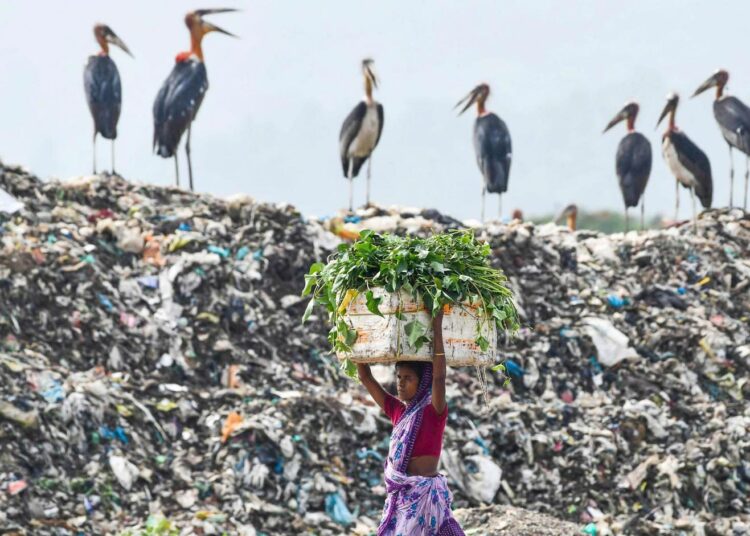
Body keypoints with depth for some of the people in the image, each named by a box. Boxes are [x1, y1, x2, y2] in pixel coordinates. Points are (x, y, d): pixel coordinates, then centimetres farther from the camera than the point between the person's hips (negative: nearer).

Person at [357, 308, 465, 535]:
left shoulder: (434, 412, -8)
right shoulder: (398, 411, 10)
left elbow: (439, 374, -23)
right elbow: (365, 377, 12)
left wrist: (437, 327, -24)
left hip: (425, 494, -7)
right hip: (400, 496, 7)